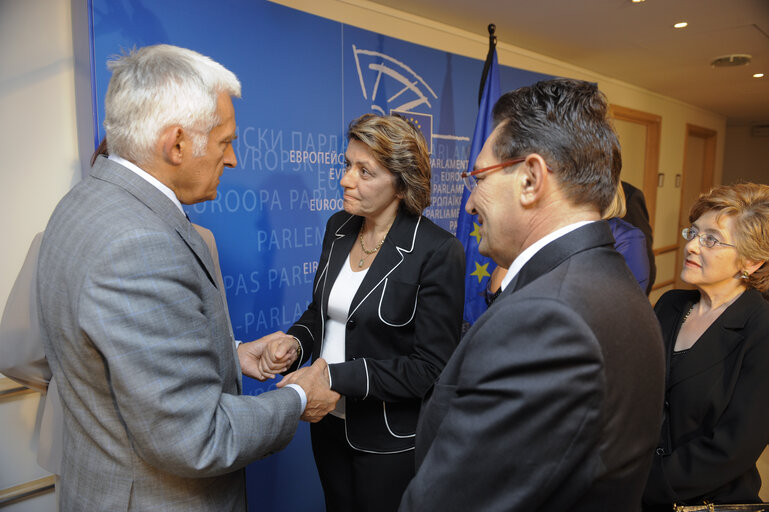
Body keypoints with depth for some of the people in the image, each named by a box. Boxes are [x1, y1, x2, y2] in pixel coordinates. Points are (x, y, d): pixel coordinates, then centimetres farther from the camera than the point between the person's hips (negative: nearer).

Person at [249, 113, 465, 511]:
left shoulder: (439, 252, -21)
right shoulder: (338, 228, -2)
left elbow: (431, 367, -21)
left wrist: (336, 376, -25)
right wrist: (296, 340, -11)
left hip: (390, 441, -5)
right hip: (328, 421, 6)